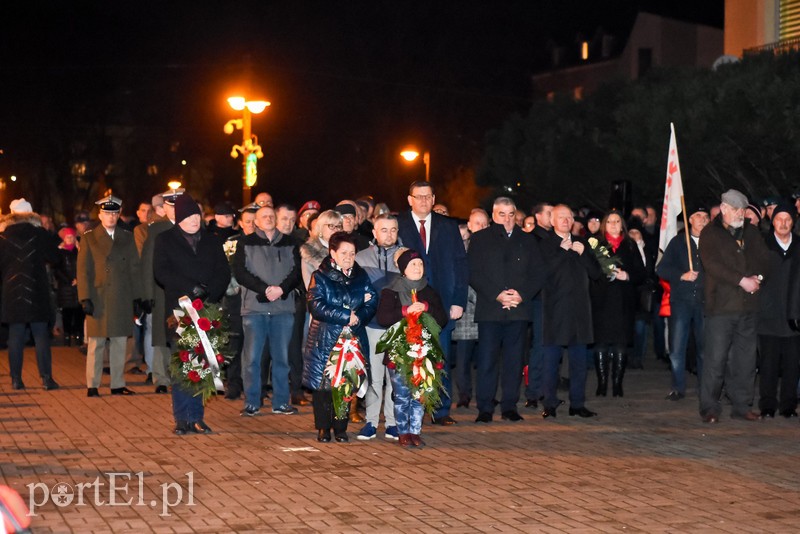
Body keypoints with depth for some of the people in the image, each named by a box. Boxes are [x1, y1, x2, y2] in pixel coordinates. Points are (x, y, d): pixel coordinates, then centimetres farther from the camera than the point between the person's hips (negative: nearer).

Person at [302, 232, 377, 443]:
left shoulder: (361, 277, 10)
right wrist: (346, 316, -15)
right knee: (322, 383, -2)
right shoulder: (320, 277, -1)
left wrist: (358, 318, -17)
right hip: (324, 340, -2)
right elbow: (317, 307, -12)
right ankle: (323, 428, 10)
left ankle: (341, 427, 14)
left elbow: (372, 303, 2)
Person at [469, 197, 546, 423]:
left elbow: (538, 274, 9)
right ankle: (485, 408, 3)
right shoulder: (480, 239, 7)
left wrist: (521, 294, -8)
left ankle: (509, 406, 11)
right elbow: (474, 274, -1)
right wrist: (497, 295, -12)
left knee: (514, 361, 4)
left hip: (518, 309, 2)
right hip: (489, 310, -2)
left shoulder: (528, 241, 14)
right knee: (487, 360, -3)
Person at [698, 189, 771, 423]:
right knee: (716, 358, -5)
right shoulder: (710, 234, 0)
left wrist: (759, 277, -9)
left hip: (748, 306, 5)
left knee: (745, 357, 7)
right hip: (721, 305, -5)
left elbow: (764, 259, 12)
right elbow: (713, 265, -12)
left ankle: (741, 405, 15)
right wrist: (742, 280, -16)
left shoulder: (751, 232, 16)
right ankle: (709, 407, 2)